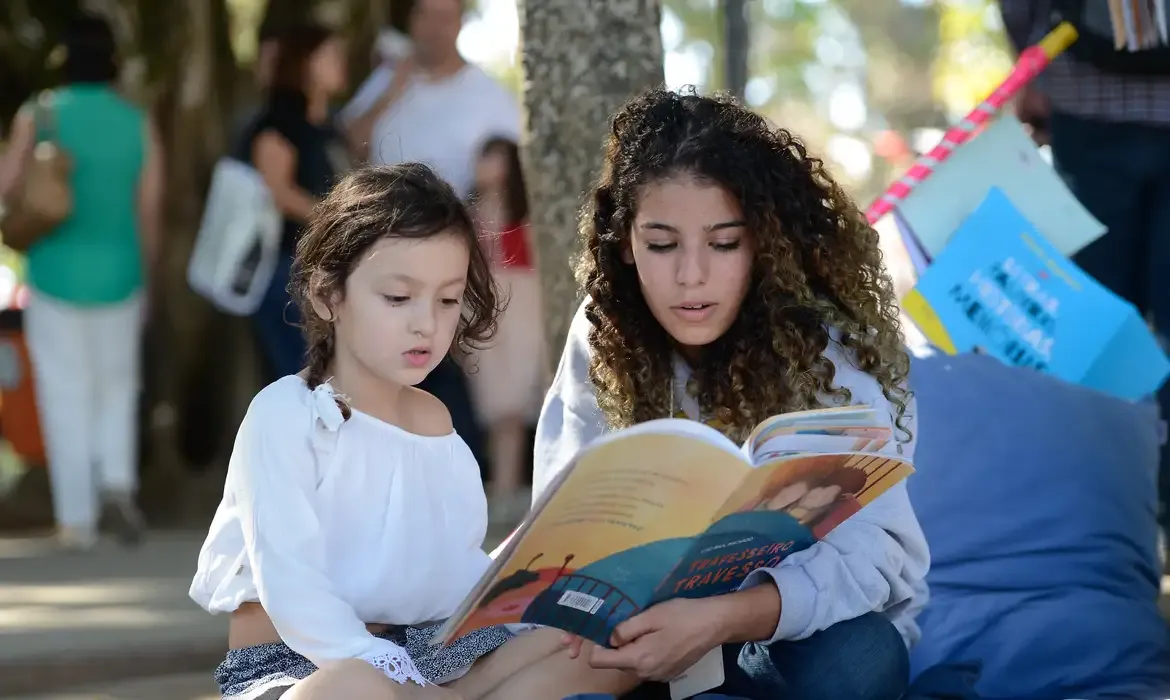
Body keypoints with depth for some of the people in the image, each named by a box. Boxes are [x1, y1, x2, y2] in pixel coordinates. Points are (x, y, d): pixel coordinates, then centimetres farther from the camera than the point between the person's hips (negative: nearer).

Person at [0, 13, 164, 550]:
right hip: (118, 278, 2)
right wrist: (147, 276, 11)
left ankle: (77, 519, 5)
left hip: (55, 277, -2)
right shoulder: (139, 124, -3)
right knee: (117, 385, 19)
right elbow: (150, 210, -1)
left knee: (67, 396, 6)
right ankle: (117, 483, -1)